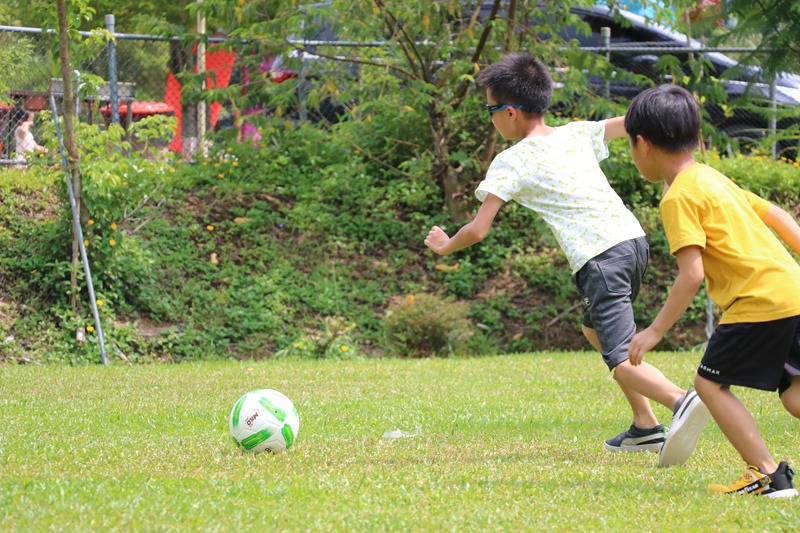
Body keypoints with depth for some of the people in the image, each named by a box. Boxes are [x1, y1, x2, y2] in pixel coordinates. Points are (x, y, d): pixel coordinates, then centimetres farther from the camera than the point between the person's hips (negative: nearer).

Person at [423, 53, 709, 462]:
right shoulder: (577, 133, 14)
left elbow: (479, 230, -1)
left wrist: (445, 246, 20)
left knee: (621, 360, -12)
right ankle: (645, 427, 26)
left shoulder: (510, 162, -1)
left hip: (599, 259, -8)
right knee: (594, 328, 30)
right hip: (634, 240, 8)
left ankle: (682, 400, -43)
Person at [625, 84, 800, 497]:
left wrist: (656, 330, -11)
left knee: (711, 383, 3)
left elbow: (692, 274, -17)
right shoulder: (713, 179, 19)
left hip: (760, 302, -9)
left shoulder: (678, 197, -9)